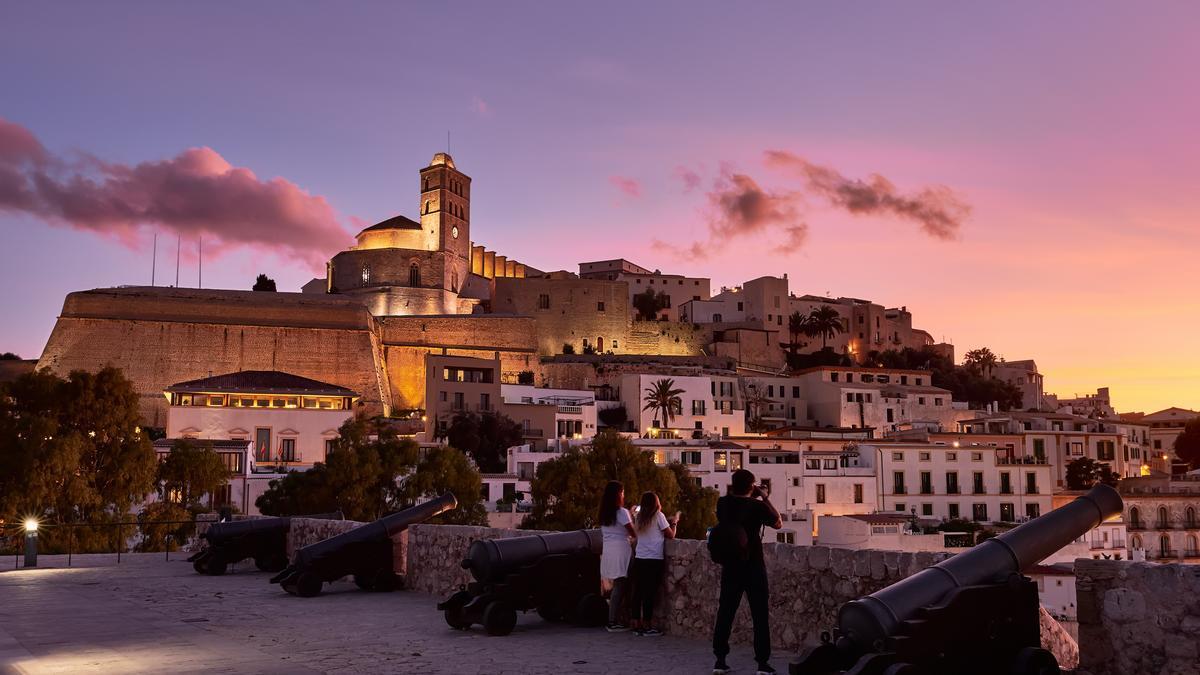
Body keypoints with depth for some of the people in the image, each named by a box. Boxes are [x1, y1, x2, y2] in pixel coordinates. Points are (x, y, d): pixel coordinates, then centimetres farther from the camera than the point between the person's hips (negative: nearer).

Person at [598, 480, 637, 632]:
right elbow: (633, 534, -9)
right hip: (620, 550, -7)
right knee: (620, 587, -3)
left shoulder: (603, 513, 12)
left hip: (607, 550, 7)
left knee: (615, 586, 12)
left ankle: (612, 620, 12)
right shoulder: (622, 512, -10)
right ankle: (613, 622, -4)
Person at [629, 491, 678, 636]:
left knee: (638, 592, 7)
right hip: (654, 559, -6)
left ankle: (637, 625, 10)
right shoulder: (658, 516, -5)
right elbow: (671, 535, -1)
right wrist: (674, 522, 15)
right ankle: (647, 627, 0)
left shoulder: (639, 518, 12)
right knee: (650, 593, -3)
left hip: (639, 559, 6)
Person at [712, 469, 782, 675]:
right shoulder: (757, 506, -12)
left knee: (725, 612, 8)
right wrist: (765, 498, 6)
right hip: (753, 567, -3)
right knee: (760, 614, 4)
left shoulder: (723, 504, -2)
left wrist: (732, 493, 15)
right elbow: (778, 523, 4)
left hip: (730, 567, 3)